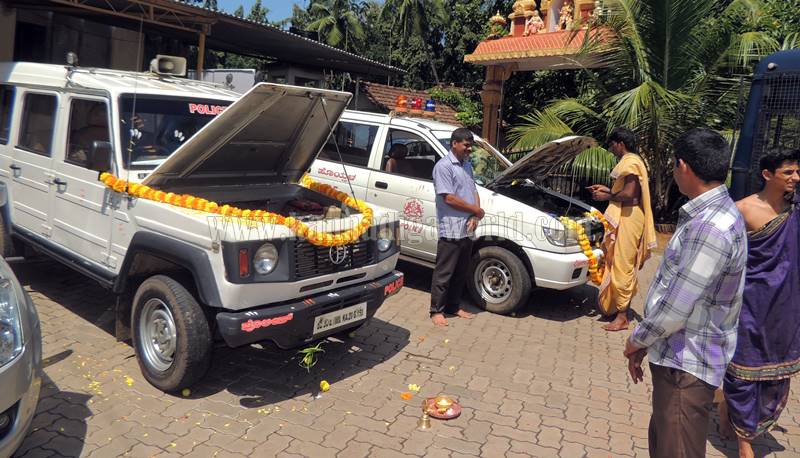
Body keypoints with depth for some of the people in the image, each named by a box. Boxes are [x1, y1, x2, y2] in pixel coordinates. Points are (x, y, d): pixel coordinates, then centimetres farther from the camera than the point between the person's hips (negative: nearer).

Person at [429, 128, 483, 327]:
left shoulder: (467, 165, 15)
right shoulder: (443, 166, -12)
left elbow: (474, 191, 15)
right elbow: (449, 198, -18)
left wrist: (474, 217, -2)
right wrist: (476, 210, -9)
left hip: (467, 230, 8)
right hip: (451, 230, -8)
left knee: (461, 273, 16)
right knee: (444, 273, 1)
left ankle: (453, 306, 29)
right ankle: (437, 310, 11)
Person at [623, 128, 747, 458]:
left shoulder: (710, 228, -26)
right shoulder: (712, 214, 9)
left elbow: (676, 308, -25)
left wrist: (636, 341, -7)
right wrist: (646, 343, 14)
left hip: (686, 365, -10)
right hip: (680, 356, 10)